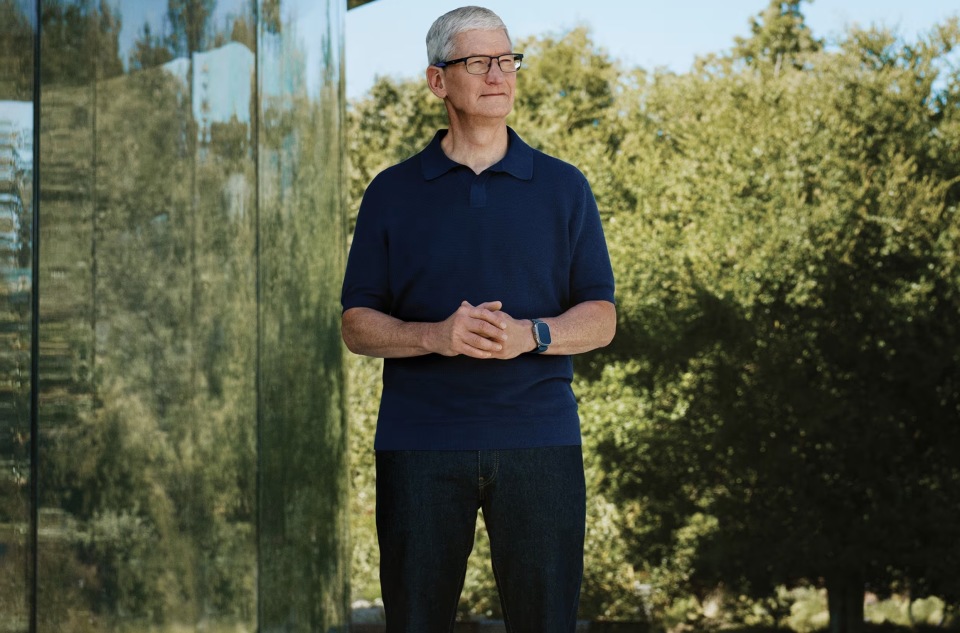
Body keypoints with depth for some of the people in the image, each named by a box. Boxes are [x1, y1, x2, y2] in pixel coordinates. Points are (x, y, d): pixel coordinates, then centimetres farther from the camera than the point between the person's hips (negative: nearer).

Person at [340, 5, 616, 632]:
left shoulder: (563, 187, 10)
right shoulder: (393, 193, 9)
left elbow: (601, 318, 7)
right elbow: (357, 326, 6)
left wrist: (531, 335, -13)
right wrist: (435, 335, -14)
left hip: (539, 438, 0)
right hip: (419, 442, 0)